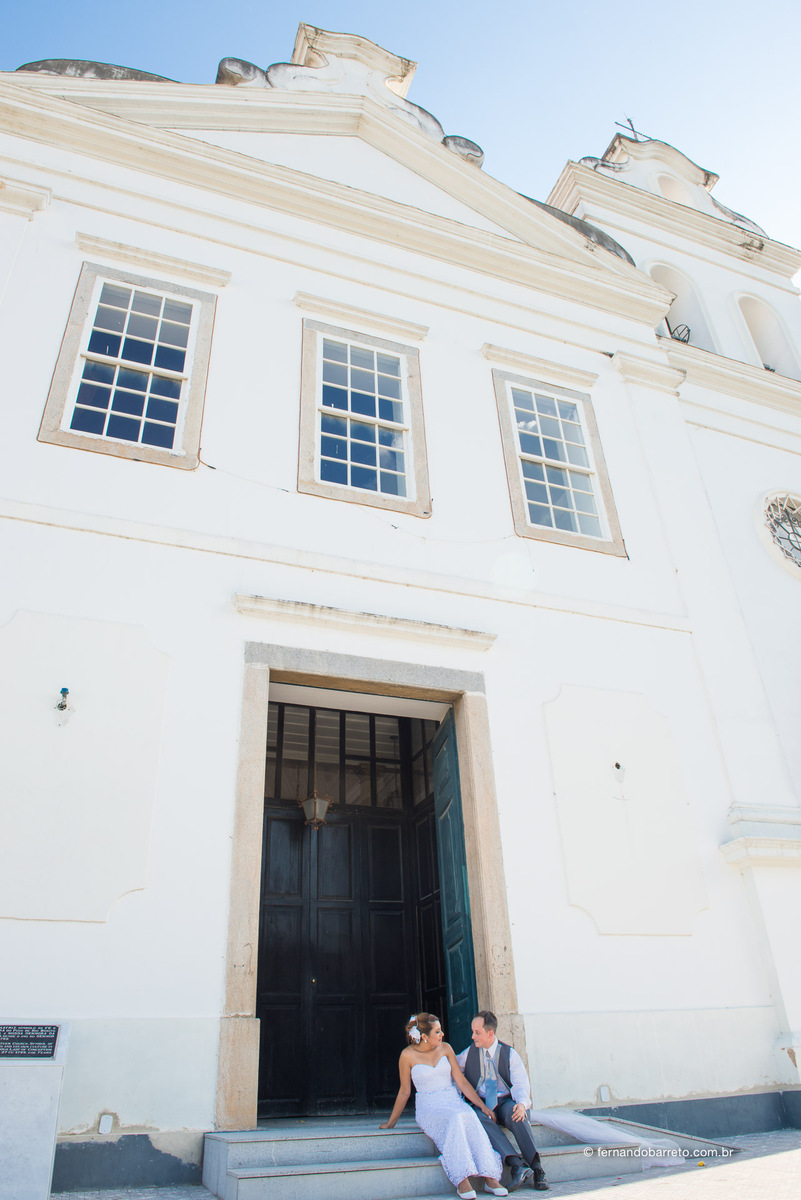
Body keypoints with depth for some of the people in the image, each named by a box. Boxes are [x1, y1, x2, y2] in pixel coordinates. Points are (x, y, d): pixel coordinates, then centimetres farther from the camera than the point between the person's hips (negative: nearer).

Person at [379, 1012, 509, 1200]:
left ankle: (490, 1178, -34)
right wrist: (390, 1123, 12)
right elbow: (404, 1091, 7)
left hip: (454, 1102, 3)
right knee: (455, 1119, -36)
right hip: (428, 1108, -3)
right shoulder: (408, 1055, -4)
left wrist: (483, 1106, -3)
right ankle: (461, 1179, -37)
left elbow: (461, 1081, 5)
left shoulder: (445, 1049, 5)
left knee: (470, 1117, -33)